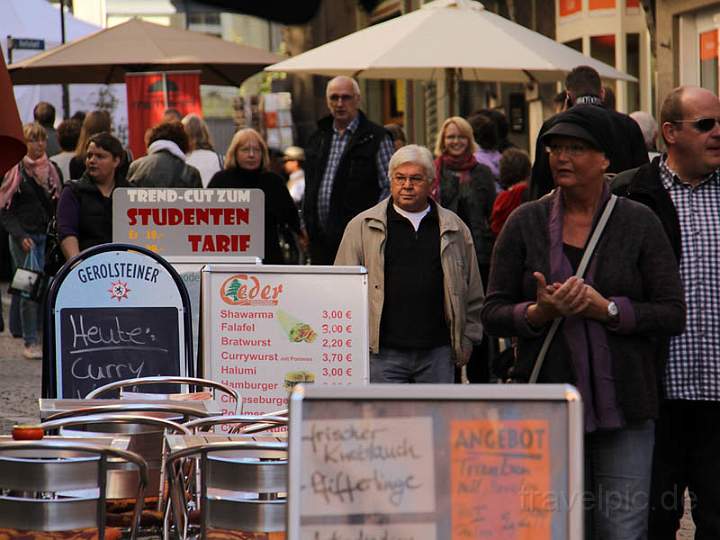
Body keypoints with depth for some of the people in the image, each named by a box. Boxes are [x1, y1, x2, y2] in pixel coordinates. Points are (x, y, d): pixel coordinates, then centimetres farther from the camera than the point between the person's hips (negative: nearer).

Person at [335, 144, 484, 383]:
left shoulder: (454, 228, 11)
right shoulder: (362, 227, 6)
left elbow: (473, 295, 15)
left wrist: (467, 340, 10)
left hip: (437, 352, 2)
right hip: (383, 352, -2)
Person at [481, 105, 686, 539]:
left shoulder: (639, 223, 3)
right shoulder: (525, 223, 6)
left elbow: (673, 314, 0)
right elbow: (493, 314, 6)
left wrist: (607, 308, -13)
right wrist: (539, 312, -13)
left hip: (623, 406, -1)